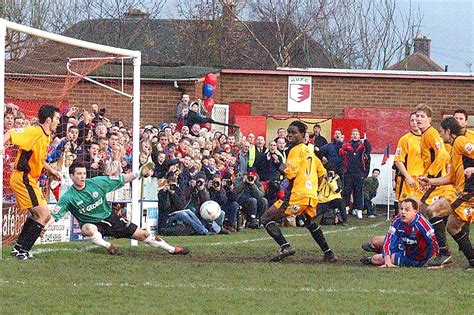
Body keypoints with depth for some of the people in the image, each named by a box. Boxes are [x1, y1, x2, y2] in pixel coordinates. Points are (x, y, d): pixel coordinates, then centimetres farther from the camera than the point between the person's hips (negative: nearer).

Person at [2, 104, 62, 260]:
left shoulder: (47, 137, 14)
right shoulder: (34, 132, -16)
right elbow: (10, 134, -25)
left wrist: (51, 170, 17)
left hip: (30, 180, 10)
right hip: (23, 178, -10)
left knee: (42, 215, 18)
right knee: (43, 214, -11)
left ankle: (18, 248, 22)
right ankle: (22, 251, -6)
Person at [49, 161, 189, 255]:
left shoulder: (97, 182, -11)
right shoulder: (68, 197, -17)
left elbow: (121, 180, -3)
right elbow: (54, 216, -21)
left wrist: (138, 174, -14)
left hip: (109, 217, 3)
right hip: (92, 223, -3)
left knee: (143, 234, 3)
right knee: (88, 230, -41)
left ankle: (172, 249, 20)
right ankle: (108, 246, -20)